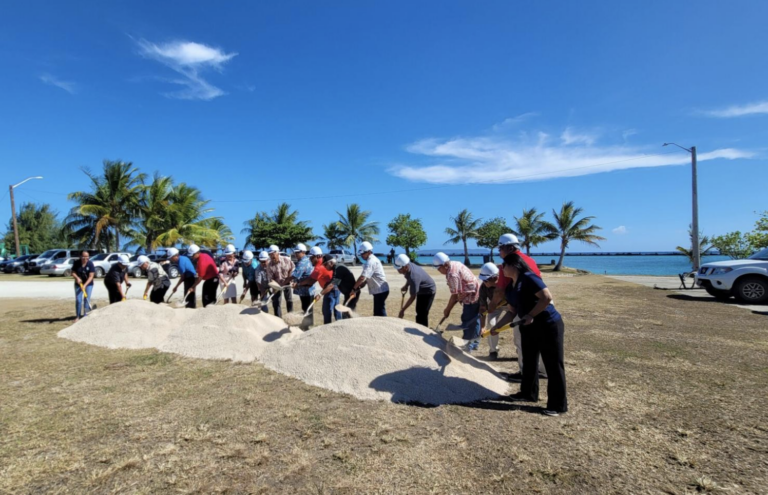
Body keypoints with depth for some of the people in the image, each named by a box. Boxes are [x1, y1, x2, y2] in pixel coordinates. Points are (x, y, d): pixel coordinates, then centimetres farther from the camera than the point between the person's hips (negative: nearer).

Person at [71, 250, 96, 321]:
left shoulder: (90, 264, -14)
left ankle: (85, 316, 4)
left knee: (87, 299, -4)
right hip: (78, 284, 2)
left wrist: (85, 285, -26)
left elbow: (91, 276, -17)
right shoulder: (76, 263, -8)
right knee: (78, 300, 0)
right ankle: (77, 316, 11)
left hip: (88, 284, -2)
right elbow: (73, 272, -2)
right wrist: (77, 278, -23)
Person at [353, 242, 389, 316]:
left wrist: (354, 288, -17)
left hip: (380, 290, -10)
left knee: (380, 313, -5)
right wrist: (360, 286, 7)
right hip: (379, 290, 10)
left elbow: (362, 278, -27)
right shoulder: (372, 260, 14)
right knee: (377, 313, 16)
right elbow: (367, 278, 18)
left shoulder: (371, 262, -18)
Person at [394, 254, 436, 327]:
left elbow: (413, 297, -35)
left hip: (428, 291, -9)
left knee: (422, 314, -11)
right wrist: (406, 286, -5)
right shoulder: (409, 266, -17)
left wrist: (402, 310, -31)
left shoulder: (414, 277, -41)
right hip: (421, 290, 9)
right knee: (419, 311, 18)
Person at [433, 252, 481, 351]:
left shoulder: (452, 274, -24)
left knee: (467, 322, -1)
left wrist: (447, 310, -8)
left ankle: (467, 346, 8)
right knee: (475, 320, 19)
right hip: (477, 293, 10)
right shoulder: (455, 264, 5)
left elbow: (454, 295, -19)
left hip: (471, 297, -10)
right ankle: (475, 343, 32)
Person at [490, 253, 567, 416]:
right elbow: (512, 312, 13)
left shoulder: (529, 278, -18)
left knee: (553, 365, -1)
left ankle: (558, 405, 8)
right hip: (529, 328, 10)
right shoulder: (509, 288, 9)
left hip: (549, 326, -9)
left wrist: (531, 315, -24)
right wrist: (496, 326, 8)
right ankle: (529, 393, 34)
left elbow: (547, 297, -27)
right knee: (529, 362, 18)